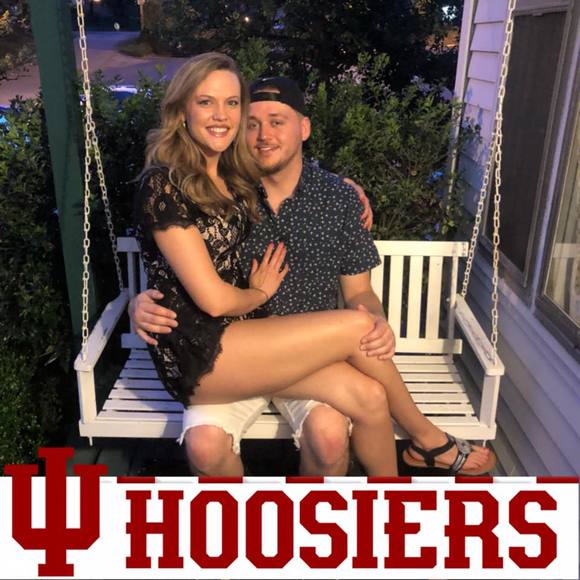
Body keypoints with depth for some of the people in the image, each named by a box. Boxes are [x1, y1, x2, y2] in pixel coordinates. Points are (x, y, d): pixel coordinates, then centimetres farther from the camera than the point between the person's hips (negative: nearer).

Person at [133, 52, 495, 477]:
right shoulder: (167, 186, -9)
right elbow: (212, 299, -13)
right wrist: (259, 293, 5)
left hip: (236, 337, 7)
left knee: (367, 395, -14)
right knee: (356, 326, -16)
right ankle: (425, 437, 10)